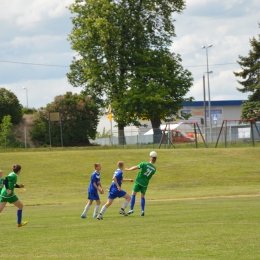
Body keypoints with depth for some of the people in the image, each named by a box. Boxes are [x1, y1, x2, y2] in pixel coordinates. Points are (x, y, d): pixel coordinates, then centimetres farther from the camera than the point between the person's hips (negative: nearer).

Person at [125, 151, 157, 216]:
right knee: (142, 196, 17)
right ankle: (142, 210, 6)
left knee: (133, 194, 7)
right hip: (145, 183, 3)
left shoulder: (144, 164, -12)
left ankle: (131, 209, -1)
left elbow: (136, 167, -7)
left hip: (138, 181, -3)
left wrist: (128, 169, 9)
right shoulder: (154, 169, -1)